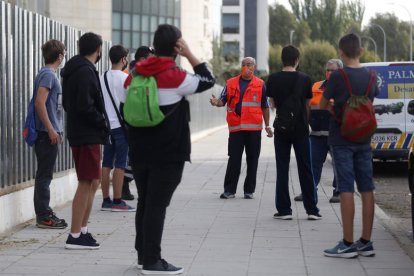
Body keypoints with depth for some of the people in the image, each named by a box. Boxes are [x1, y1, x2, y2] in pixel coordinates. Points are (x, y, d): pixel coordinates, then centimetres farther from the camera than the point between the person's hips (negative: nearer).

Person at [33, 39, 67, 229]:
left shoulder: (49, 74, 16)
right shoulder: (48, 75, -13)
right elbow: (39, 103, -21)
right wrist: (51, 129, -22)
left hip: (48, 133, 10)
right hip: (47, 133, -10)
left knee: (44, 175, 13)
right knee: (44, 175, -6)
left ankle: (44, 213, 19)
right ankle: (43, 216, -2)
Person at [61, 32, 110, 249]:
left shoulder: (74, 70, 15)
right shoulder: (86, 72, -16)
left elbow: (67, 103, 19)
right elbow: (85, 107, -24)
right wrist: (103, 123, -10)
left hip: (80, 133, 10)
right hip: (87, 135, -10)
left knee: (93, 182, 16)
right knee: (86, 183, -6)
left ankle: (83, 229, 21)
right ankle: (75, 236, -3)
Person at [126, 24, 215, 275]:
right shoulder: (176, 77, -13)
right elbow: (208, 80, -3)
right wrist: (189, 54, -2)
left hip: (140, 151, 7)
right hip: (168, 154, -6)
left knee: (145, 202, 14)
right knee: (157, 205, -5)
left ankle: (143, 254, 22)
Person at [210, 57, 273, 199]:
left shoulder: (260, 84, 7)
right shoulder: (231, 83, 8)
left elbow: (265, 107, 12)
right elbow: (223, 101, 4)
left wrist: (267, 126, 10)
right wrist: (216, 102, -20)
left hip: (254, 128, 0)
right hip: (236, 127, 0)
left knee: (252, 160, 5)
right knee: (234, 160, -1)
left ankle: (249, 190, 12)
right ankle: (229, 190, 4)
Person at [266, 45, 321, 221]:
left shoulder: (273, 79, -4)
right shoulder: (304, 79, -3)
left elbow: (273, 103, 8)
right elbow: (307, 105, 6)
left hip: (281, 128, 0)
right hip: (301, 128, 0)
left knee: (282, 170, 5)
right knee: (305, 169, 5)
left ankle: (284, 209, 4)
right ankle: (311, 210, 6)